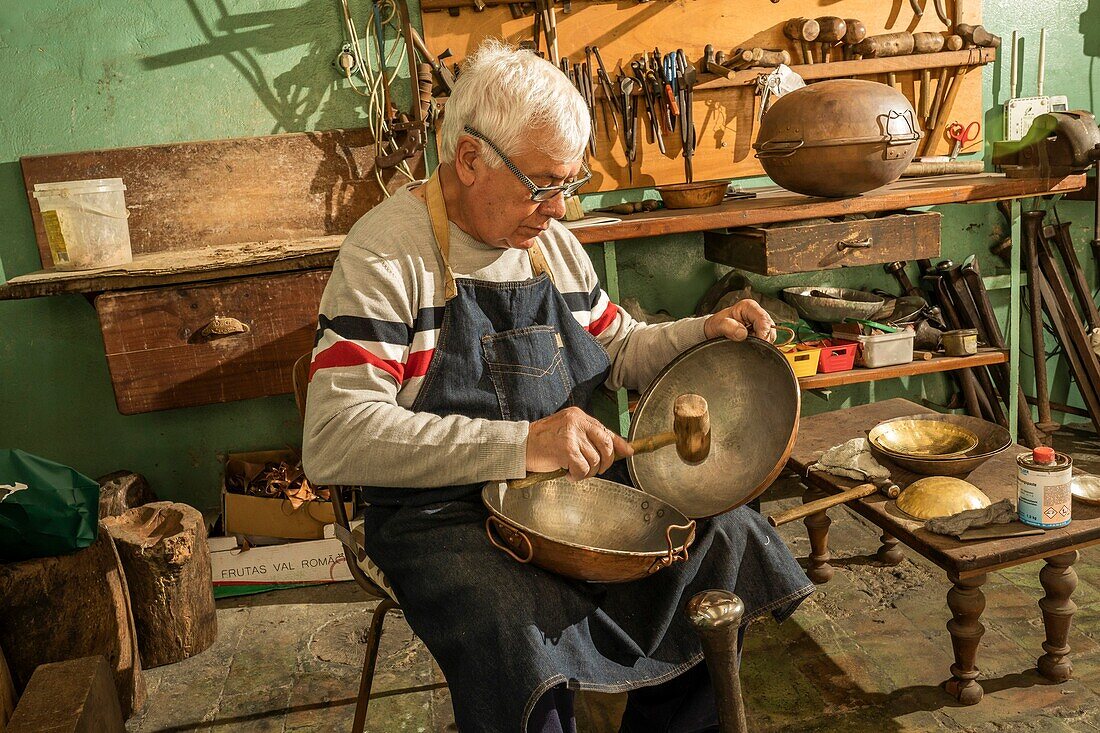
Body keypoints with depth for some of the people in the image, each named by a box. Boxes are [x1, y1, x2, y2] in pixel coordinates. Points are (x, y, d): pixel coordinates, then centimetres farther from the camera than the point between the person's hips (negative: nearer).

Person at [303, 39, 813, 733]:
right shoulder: (387, 251, -16)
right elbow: (333, 439, -26)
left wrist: (705, 333, -1)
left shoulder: (552, 241, 7)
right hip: (441, 510, -6)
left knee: (732, 536, -5)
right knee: (520, 645, -33)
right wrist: (520, 444, -33)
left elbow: (619, 351, 20)